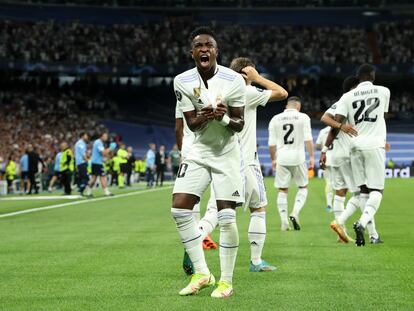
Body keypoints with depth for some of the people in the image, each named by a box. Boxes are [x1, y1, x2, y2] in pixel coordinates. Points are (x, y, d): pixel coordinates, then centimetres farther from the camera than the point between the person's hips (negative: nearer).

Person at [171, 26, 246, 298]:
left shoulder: (233, 80, -14)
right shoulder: (182, 82, -6)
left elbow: (239, 124, -7)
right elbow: (192, 124, -5)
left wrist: (223, 118, -29)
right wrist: (204, 117, -28)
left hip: (227, 153, -3)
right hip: (199, 151, 3)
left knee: (226, 216, -8)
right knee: (180, 208, -8)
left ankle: (226, 281, 5)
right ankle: (202, 273, 4)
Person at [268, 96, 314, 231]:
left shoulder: (275, 119, 6)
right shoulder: (303, 118, 0)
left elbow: (272, 144, 7)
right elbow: (308, 139, -6)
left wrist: (273, 159, 18)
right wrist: (311, 157, -2)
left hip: (282, 158, 2)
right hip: (298, 157, -2)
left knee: (282, 190, 8)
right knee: (303, 187, 15)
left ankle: (284, 222, 4)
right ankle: (295, 213, -5)